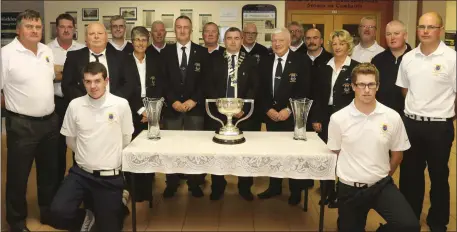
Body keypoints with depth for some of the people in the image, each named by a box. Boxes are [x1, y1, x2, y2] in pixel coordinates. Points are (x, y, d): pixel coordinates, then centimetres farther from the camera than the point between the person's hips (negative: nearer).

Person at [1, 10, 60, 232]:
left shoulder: (47, 51, 7)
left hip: (50, 121, 6)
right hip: (21, 125, -6)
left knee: (50, 171, 17)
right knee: (18, 175, 7)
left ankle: (48, 212, 35)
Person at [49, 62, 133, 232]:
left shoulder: (121, 105, -10)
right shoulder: (75, 105, -4)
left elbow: (125, 140, 3)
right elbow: (70, 141, 10)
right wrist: (87, 156, 10)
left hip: (110, 176, -2)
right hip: (81, 173, 2)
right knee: (58, 213, -19)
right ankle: (86, 217, 14)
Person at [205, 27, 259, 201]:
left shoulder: (250, 61, 7)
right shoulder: (214, 59, 6)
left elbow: (254, 88, 1)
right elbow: (209, 86, 0)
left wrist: (243, 108, -12)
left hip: (243, 112, 0)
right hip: (219, 111, 0)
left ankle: (245, 187, 19)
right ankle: (217, 187, 21)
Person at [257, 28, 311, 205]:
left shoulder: (300, 61, -4)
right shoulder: (265, 62, 8)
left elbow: (304, 90, -9)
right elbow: (261, 90, 7)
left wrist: (289, 110, -16)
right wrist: (268, 109, -7)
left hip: (293, 115, -3)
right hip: (271, 115, 4)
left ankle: (295, 191, 17)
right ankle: (274, 187, 24)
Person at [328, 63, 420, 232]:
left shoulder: (392, 117, -7)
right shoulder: (338, 118, -9)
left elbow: (397, 153, 8)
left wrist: (384, 175, 12)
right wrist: (348, 174, 10)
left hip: (381, 186, 0)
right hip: (349, 188, 0)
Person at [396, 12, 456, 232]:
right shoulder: (408, 58, 3)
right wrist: (413, 110, 13)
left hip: (439, 126, -4)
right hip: (411, 123, 4)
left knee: (438, 176, 11)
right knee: (409, 173, 14)